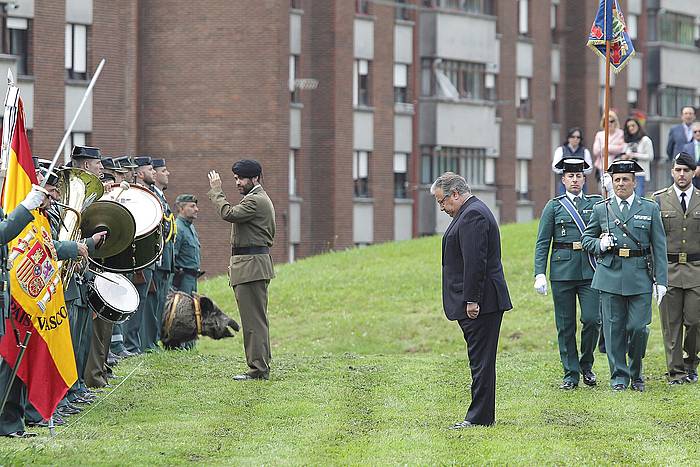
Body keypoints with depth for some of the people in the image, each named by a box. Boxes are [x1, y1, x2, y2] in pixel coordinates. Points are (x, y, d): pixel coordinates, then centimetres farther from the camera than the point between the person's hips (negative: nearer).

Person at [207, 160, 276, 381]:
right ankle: (261, 366, 16)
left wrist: (216, 191, -12)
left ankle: (258, 369, -11)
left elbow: (228, 213, -25)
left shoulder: (255, 201, -13)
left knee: (254, 319, -11)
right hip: (254, 265, 11)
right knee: (256, 319, 13)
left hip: (251, 267, -11)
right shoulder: (259, 199, 22)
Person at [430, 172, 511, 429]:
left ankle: (480, 416, -5)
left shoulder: (472, 215, -15)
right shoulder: (472, 212, 19)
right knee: (480, 360, 12)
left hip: (478, 304, -11)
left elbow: (475, 262, -22)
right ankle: (482, 414, 16)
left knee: (481, 360, -7)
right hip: (480, 302, 11)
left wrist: (471, 300, -22)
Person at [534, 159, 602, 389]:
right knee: (565, 325, 2)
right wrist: (539, 273, -4)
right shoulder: (554, 207, 7)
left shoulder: (596, 203, 10)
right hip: (562, 270, 0)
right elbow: (542, 243, 4)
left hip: (590, 269, 0)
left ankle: (586, 364, 12)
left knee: (591, 319, -10)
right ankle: (571, 374, 10)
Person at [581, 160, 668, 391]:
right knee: (614, 328, 1)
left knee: (638, 327, -5)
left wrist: (661, 281, -1)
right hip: (610, 276, 1)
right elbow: (586, 238, 17)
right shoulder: (601, 209, 8)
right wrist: (600, 244, -6)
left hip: (640, 277, -1)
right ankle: (619, 376, 10)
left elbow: (659, 247, 6)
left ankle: (636, 373, 16)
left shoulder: (650, 209, 6)